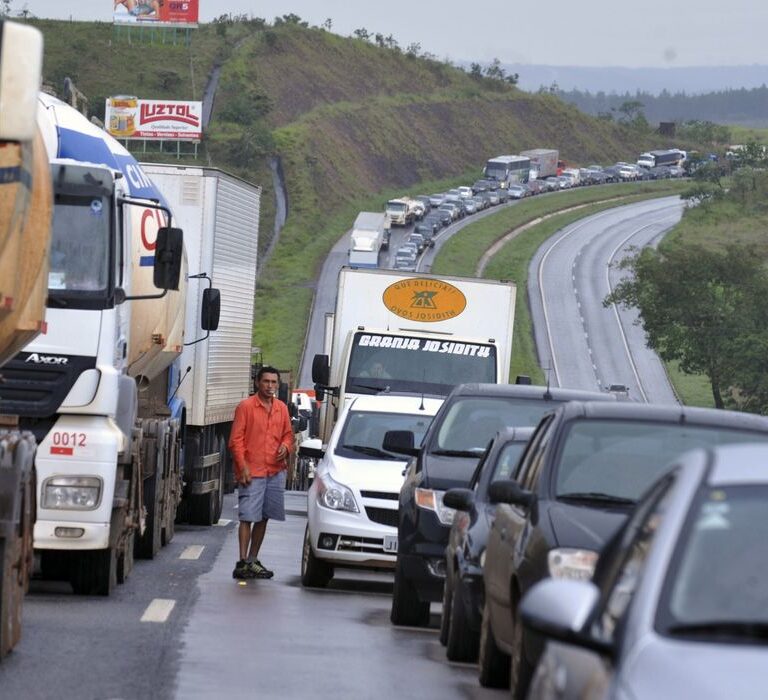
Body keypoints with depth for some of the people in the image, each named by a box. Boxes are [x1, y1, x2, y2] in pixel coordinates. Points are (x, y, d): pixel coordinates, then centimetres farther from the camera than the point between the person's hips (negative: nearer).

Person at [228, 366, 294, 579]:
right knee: (247, 518, -9)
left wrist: (286, 447, -1)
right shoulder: (246, 406, -5)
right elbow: (236, 440, -7)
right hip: (252, 472, -6)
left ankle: (253, 560, 19)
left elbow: (288, 434, 22)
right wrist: (243, 467, -15)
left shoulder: (281, 408, 11)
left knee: (263, 518, 11)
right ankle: (243, 562, -11)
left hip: (276, 471, 6)